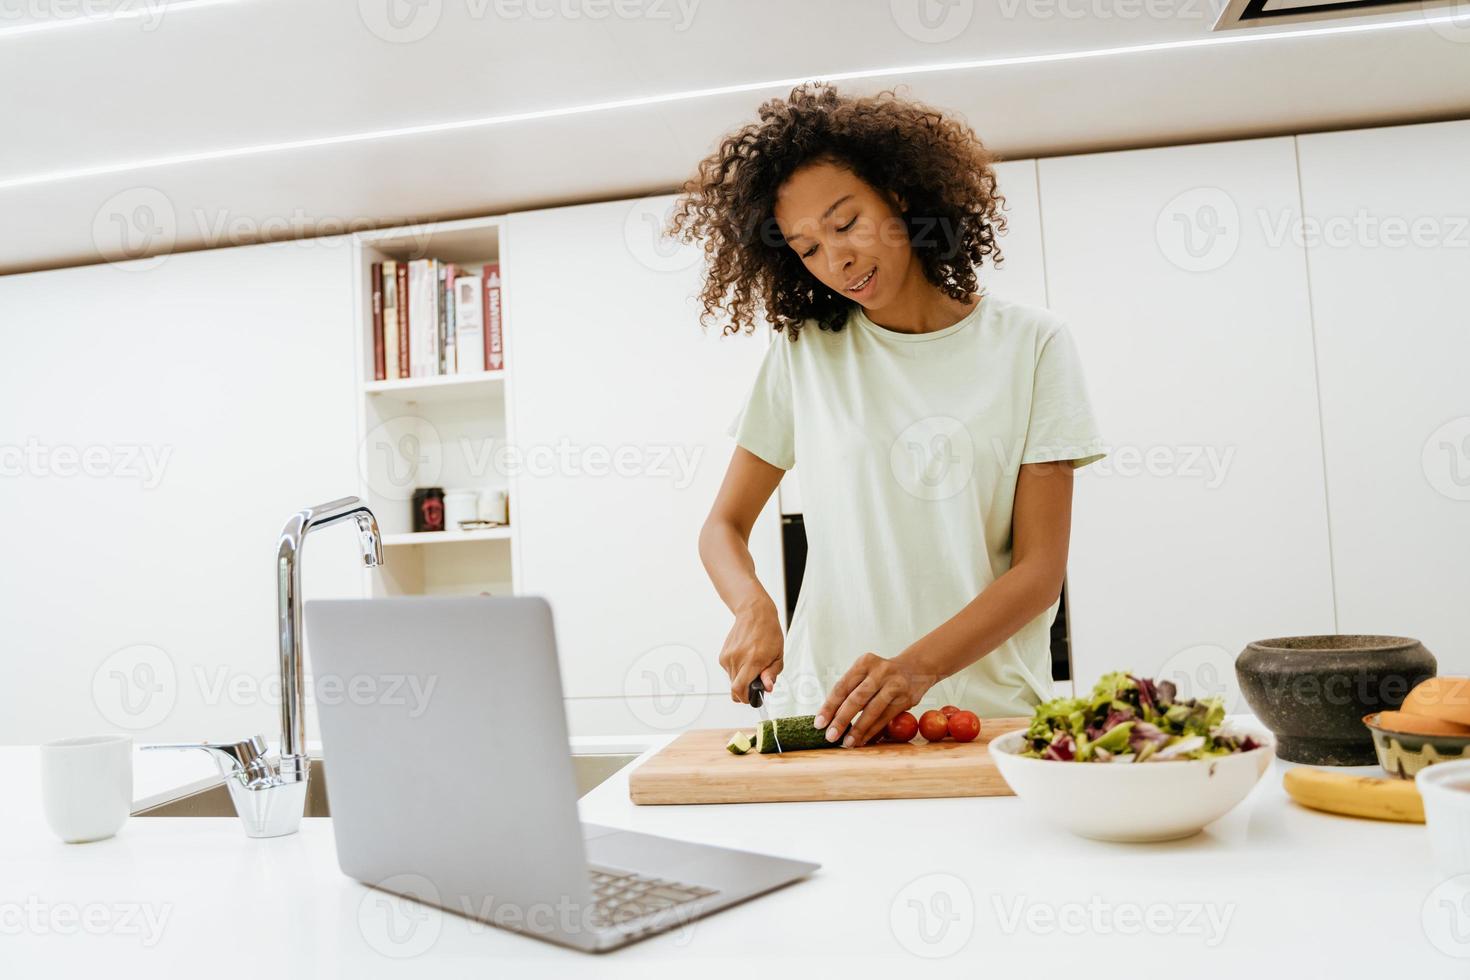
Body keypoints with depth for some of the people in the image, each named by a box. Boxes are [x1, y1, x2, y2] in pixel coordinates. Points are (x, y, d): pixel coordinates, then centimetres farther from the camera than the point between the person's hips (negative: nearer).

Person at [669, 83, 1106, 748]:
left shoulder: (1029, 344, 3)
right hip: (827, 712, 1)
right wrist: (753, 607, -11)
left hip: (988, 706, 0)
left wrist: (916, 668, -17)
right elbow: (724, 527, 11)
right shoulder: (803, 351, 8)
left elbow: (1040, 569, -1)